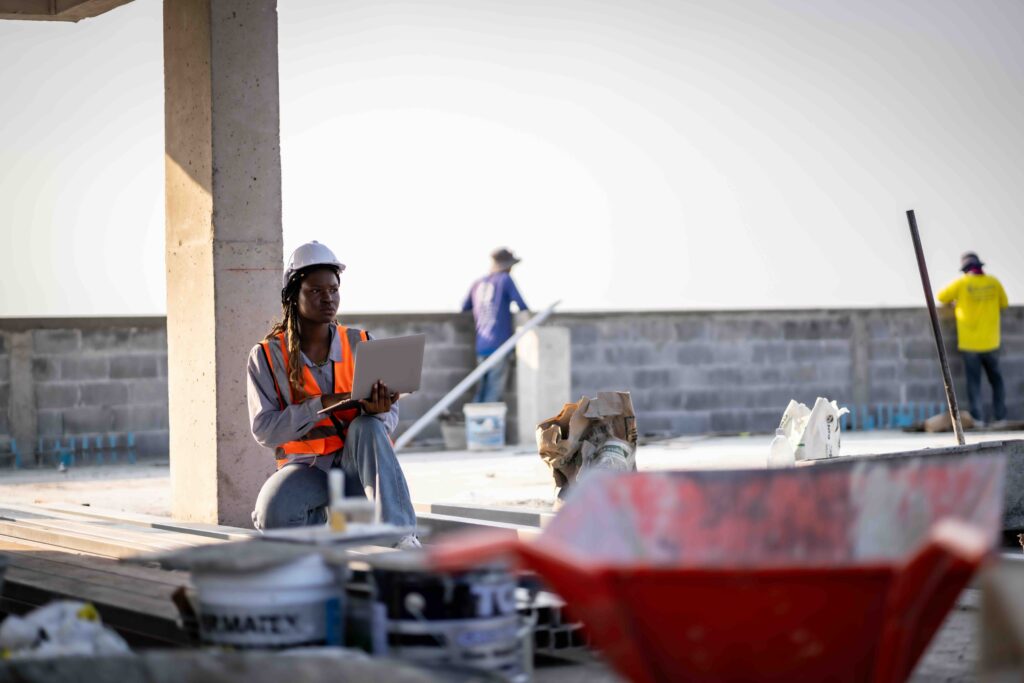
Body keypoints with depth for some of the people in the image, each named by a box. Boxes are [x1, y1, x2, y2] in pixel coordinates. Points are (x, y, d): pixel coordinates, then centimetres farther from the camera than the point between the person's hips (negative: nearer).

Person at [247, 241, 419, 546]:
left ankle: (400, 535, -37)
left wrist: (377, 409, -27)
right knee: (274, 515, -34)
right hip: (306, 467, -1)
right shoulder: (267, 356, -2)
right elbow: (264, 430, -12)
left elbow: (390, 418, -1)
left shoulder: (361, 344, 3)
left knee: (367, 427, -33)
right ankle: (323, 521, 0)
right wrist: (323, 403, -24)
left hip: (356, 464, 1)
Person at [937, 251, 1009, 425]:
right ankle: (1000, 416, 9)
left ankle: (977, 417, -3)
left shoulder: (962, 283, -6)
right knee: (996, 378, 13)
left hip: (970, 343, -2)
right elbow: (1004, 303, 13)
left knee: (974, 380, 2)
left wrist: (955, 301, 22)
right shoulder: (993, 282, 0)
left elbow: (941, 297, 4)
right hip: (990, 342, 2)